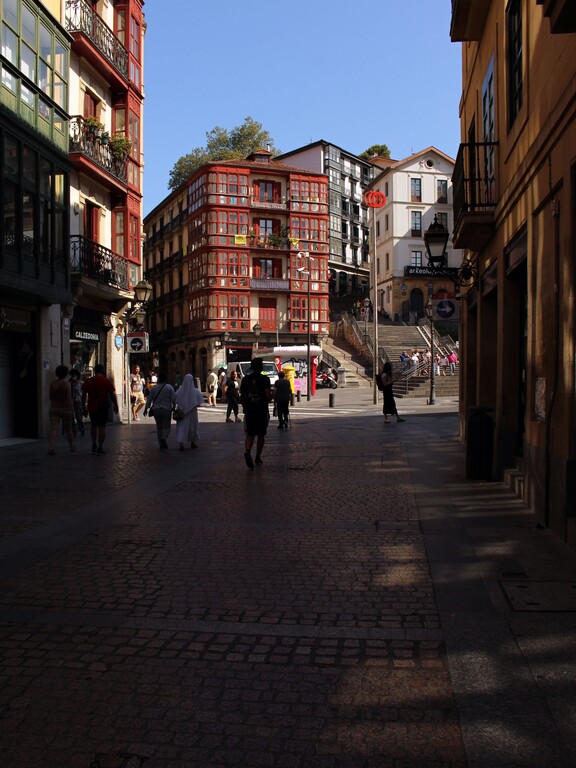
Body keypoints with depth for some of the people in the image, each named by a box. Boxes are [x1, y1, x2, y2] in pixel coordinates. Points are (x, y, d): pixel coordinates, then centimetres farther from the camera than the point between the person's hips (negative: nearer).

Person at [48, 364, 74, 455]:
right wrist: (72, 410, -6)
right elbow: (69, 398, -12)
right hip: (65, 408, -3)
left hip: (54, 408, 3)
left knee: (53, 429, -4)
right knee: (68, 429, 13)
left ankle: (51, 448, -17)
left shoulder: (53, 383, 3)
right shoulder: (66, 384, -11)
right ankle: (72, 446, 29)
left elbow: (50, 396, 11)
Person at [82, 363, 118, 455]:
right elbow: (112, 395, -3)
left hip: (91, 407, 3)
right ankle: (100, 448, -1)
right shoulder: (106, 382, -5)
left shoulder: (87, 381, 4)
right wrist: (115, 406, 10)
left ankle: (94, 445, 22)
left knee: (93, 425, 21)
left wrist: (84, 408, 12)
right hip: (102, 407, -3)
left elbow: (84, 396, 4)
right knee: (102, 427, 0)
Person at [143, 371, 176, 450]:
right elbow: (174, 399, -8)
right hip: (166, 410, -3)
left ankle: (161, 445, 13)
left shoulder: (153, 388, 3)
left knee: (159, 427, 13)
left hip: (156, 410, 3)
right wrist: (174, 407, 6)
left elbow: (149, 399, 4)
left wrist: (146, 409, 11)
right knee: (166, 426, 6)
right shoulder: (169, 387, -6)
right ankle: (164, 438, -23)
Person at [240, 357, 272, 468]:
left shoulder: (245, 379, 4)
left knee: (250, 434, 3)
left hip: (249, 411, 2)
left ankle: (247, 452, -24)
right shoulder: (264, 379, -8)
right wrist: (271, 396, 8)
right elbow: (268, 396, -15)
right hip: (262, 411, -2)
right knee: (261, 435, 12)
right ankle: (258, 457, 17)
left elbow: (242, 397, 8)